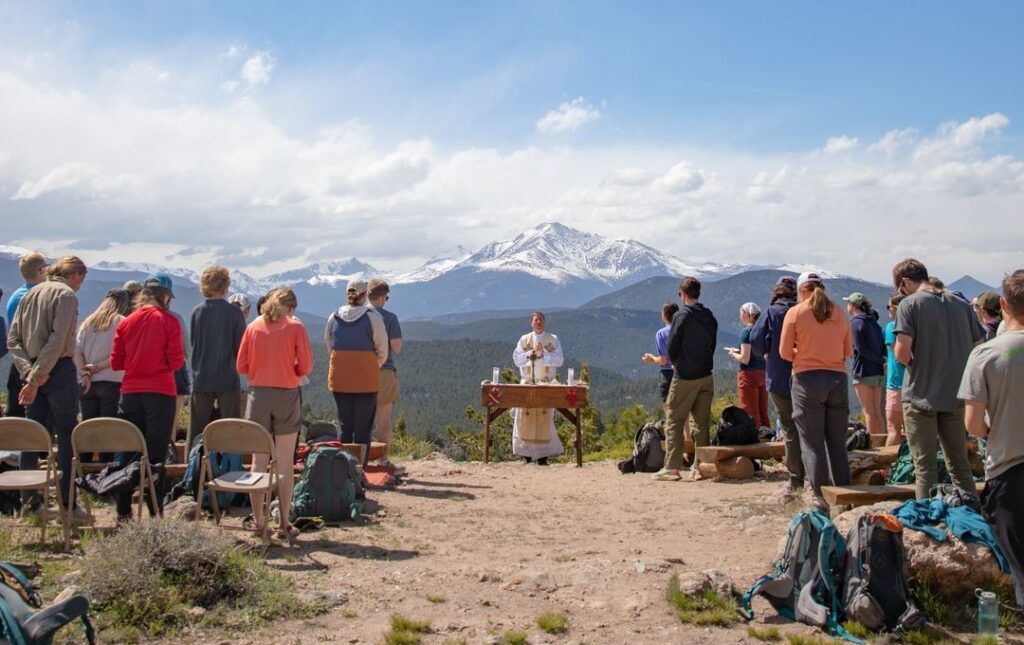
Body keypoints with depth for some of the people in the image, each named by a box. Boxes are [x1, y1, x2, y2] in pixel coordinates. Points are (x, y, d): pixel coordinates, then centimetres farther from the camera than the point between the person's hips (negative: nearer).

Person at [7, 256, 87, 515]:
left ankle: (29, 499, 15)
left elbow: (13, 339, 9)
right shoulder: (67, 294, -6)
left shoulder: (31, 293, 15)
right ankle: (67, 502, -2)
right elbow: (58, 340, -18)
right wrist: (35, 378, -18)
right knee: (67, 435, -2)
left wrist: (28, 371, -3)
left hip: (34, 371, 7)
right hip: (59, 369, -7)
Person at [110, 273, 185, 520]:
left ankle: (123, 510, 15)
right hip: (160, 393, -4)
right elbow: (176, 362, -7)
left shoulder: (126, 322, 5)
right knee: (156, 453, 1)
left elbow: (116, 363, 6)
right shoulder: (169, 321, -5)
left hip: (130, 392, 4)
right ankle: (155, 512, 2)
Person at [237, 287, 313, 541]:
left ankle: (259, 521, 11)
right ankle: (284, 524, 5)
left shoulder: (254, 326, 5)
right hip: (286, 395, -2)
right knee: (285, 463, 3)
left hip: (258, 394, 2)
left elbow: (241, 366, 4)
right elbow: (305, 366, -7)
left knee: (259, 461, 8)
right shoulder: (295, 326, -3)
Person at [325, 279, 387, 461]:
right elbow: (382, 352, -3)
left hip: (339, 380, 4)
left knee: (345, 428, 13)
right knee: (363, 430, 3)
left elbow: (330, 347, 11)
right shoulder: (373, 317, -7)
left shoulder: (334, 317, 4)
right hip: (366, 381, -4)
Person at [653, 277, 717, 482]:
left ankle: (672, 467, -3)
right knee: (703, 422, 9)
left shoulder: (681, 316, -11)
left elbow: (672, 346, -11)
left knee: (674, 422, 0)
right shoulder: (710, 317, 8)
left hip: (685, 377, -6)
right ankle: (701, 466, 9)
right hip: (706, 376, 6)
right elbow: (712, 345, 10)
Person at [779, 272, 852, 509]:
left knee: (812, 442, 3)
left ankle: (821, 496, 2)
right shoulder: (839, 313, 7)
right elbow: (848, 350, 11)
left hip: (808, 379, -4)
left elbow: (785, 352, -4)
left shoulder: (795, 313, -4)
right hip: (838, 378, 4)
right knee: (837, 442, 13)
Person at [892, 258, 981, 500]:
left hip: (921, 396, -5)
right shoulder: (961, 304, 7)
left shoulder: (909, 304, -10)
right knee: (960, 464, 15)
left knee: (925, 466, 3)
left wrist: (910, 362, 3)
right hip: (955, 396, 5)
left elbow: (902, 352, -18)